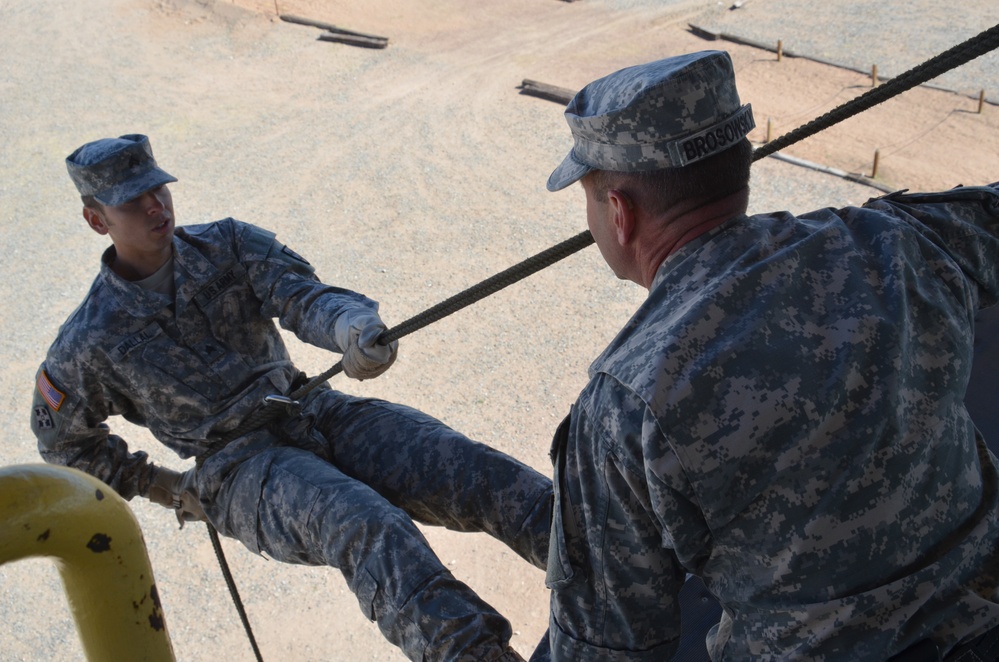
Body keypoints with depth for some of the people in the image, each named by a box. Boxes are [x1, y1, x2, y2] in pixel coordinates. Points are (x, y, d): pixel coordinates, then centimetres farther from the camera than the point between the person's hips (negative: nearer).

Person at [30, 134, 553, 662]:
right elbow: (63, 440, 18)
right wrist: (151, 484, 13)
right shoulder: (90, 342, 0)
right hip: (240, 469, -4)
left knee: (472, 470, -17)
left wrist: (352, 325, -34)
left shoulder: (226, 244, 6)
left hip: (314, 412, 4)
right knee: (366, 526, -35)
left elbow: (301, 293, -11)